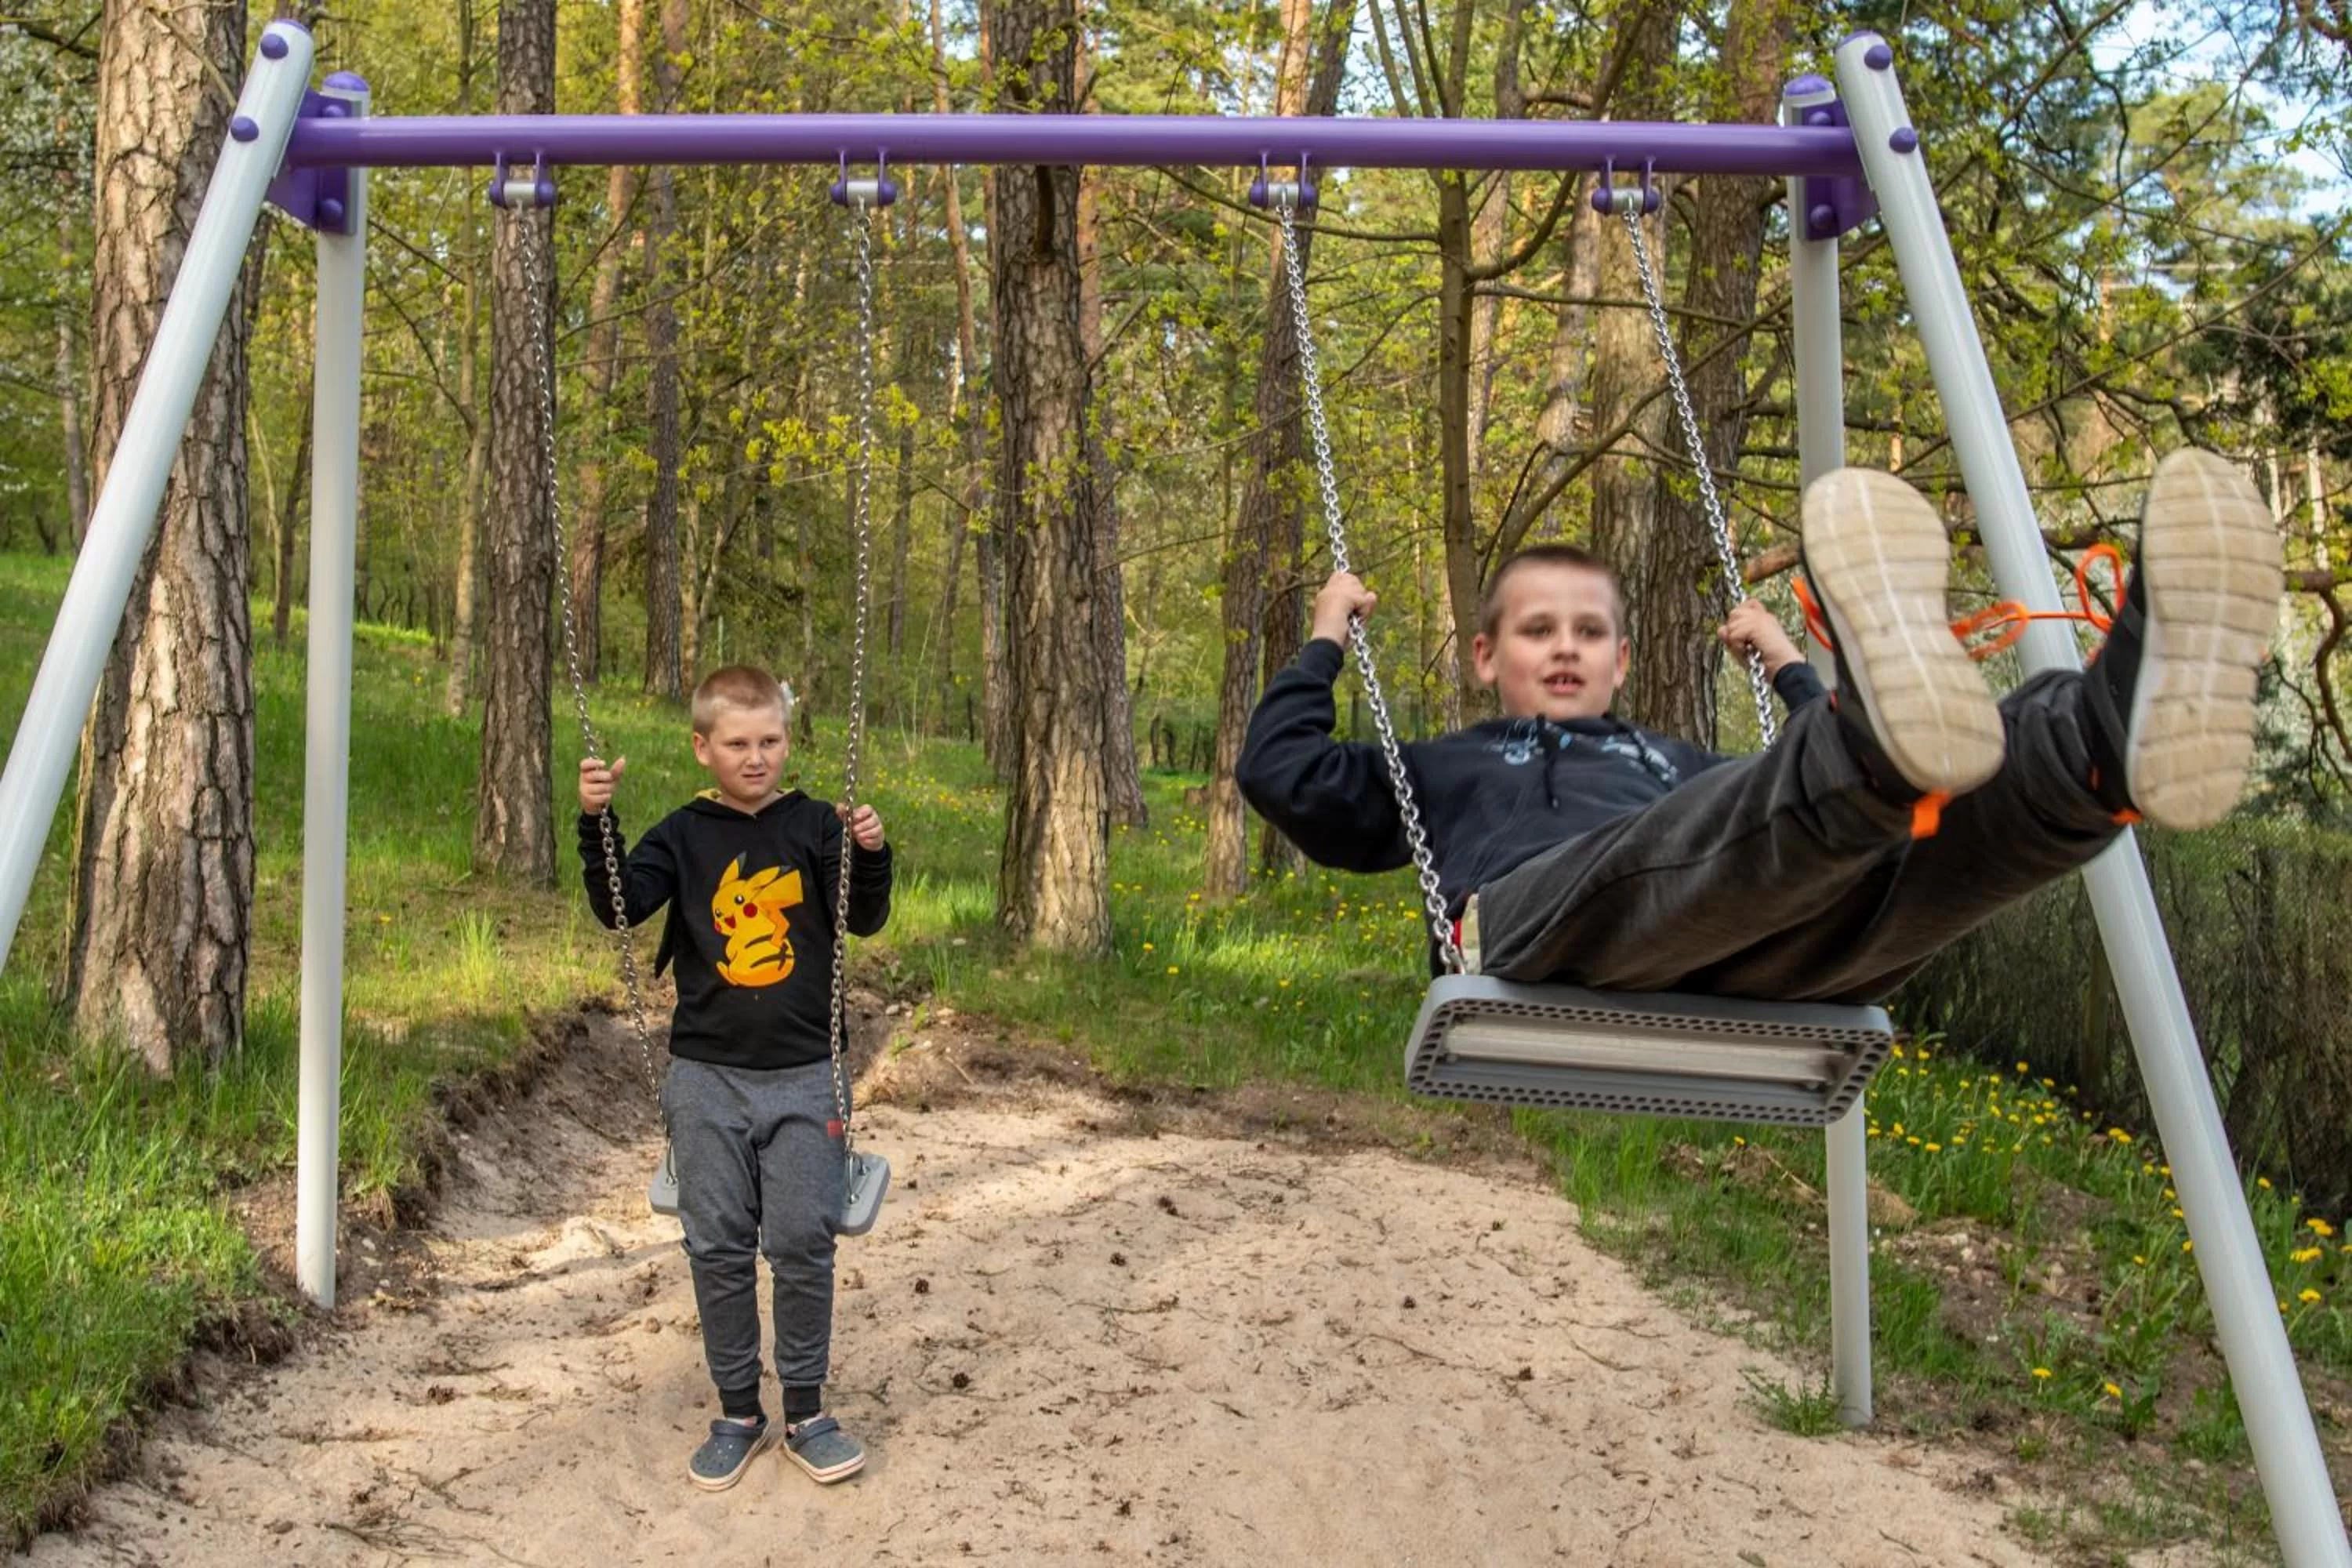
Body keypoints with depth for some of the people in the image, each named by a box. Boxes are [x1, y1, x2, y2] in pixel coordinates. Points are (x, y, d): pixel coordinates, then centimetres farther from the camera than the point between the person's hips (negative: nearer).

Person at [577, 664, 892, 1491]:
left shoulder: (815, 825, 0)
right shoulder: (684, 835, 1)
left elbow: (864, 920, -4)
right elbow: (618, 906, -11)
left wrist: (871, 853, -22)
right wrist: (597, 820, -24)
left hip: (803, 1074, -1)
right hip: (707, 1077, 1)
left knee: (802, 1244, 1)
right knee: (718, 1248, 7)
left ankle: (807, 1411, 16)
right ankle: (738, 1413, 21)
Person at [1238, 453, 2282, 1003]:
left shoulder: (1681, 767, 44)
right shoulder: (1441, 771, 38)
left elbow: (1813, 802, 38)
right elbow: (1280, 774, 25)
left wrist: (1787, 669, 42)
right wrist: (1326, 644, 32)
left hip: (1740, 961, 4)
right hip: (1540, 931, -3)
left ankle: (2116, 731, -58)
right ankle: (1882, 739, -71)